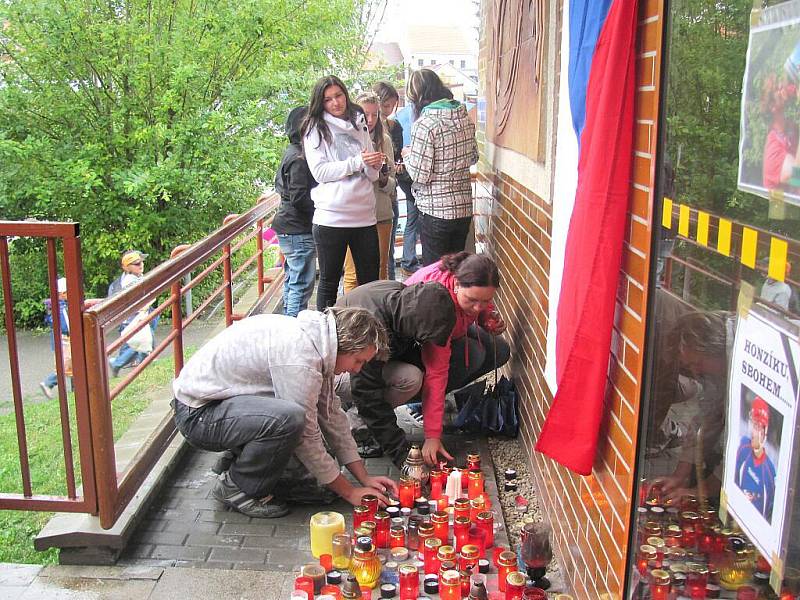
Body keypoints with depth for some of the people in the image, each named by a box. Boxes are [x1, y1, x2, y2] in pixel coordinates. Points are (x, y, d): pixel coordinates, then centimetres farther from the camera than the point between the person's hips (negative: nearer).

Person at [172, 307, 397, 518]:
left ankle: (241, 459, 14)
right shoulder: (300, 355, -27)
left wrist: (364, 477, 5)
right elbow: (306, 437, -22)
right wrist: (349, 492, -11)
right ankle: (237, 487, -8)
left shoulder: (314, 335, 2)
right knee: (289, 418, -32)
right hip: (197, 413, -9)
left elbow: (332, 414, 7)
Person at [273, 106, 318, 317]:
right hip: (299, 231, -10)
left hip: (288, 228, 11)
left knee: (292, 281, 18)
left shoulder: (291, 153, 13)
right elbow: (299, 198, -23)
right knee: (302, 285, -6)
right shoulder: (299, 158, -17)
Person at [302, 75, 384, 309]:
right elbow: (320, 171, -10)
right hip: (331, 217, -4)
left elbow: (371, 175, 14)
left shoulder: (359, 125, 14)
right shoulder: (316, 128, 1)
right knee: (329, 281, 6)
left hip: (364, 215, 4)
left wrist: (374, 165, -8)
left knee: (370, 280, 10)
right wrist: (357, 162, -16)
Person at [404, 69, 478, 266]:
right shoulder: (465, 117, 5)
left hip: (436, 211, -7)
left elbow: (420, 175, -17)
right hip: (464, 207, 7)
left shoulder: (425, 124, -17)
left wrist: (409, 154, 1)